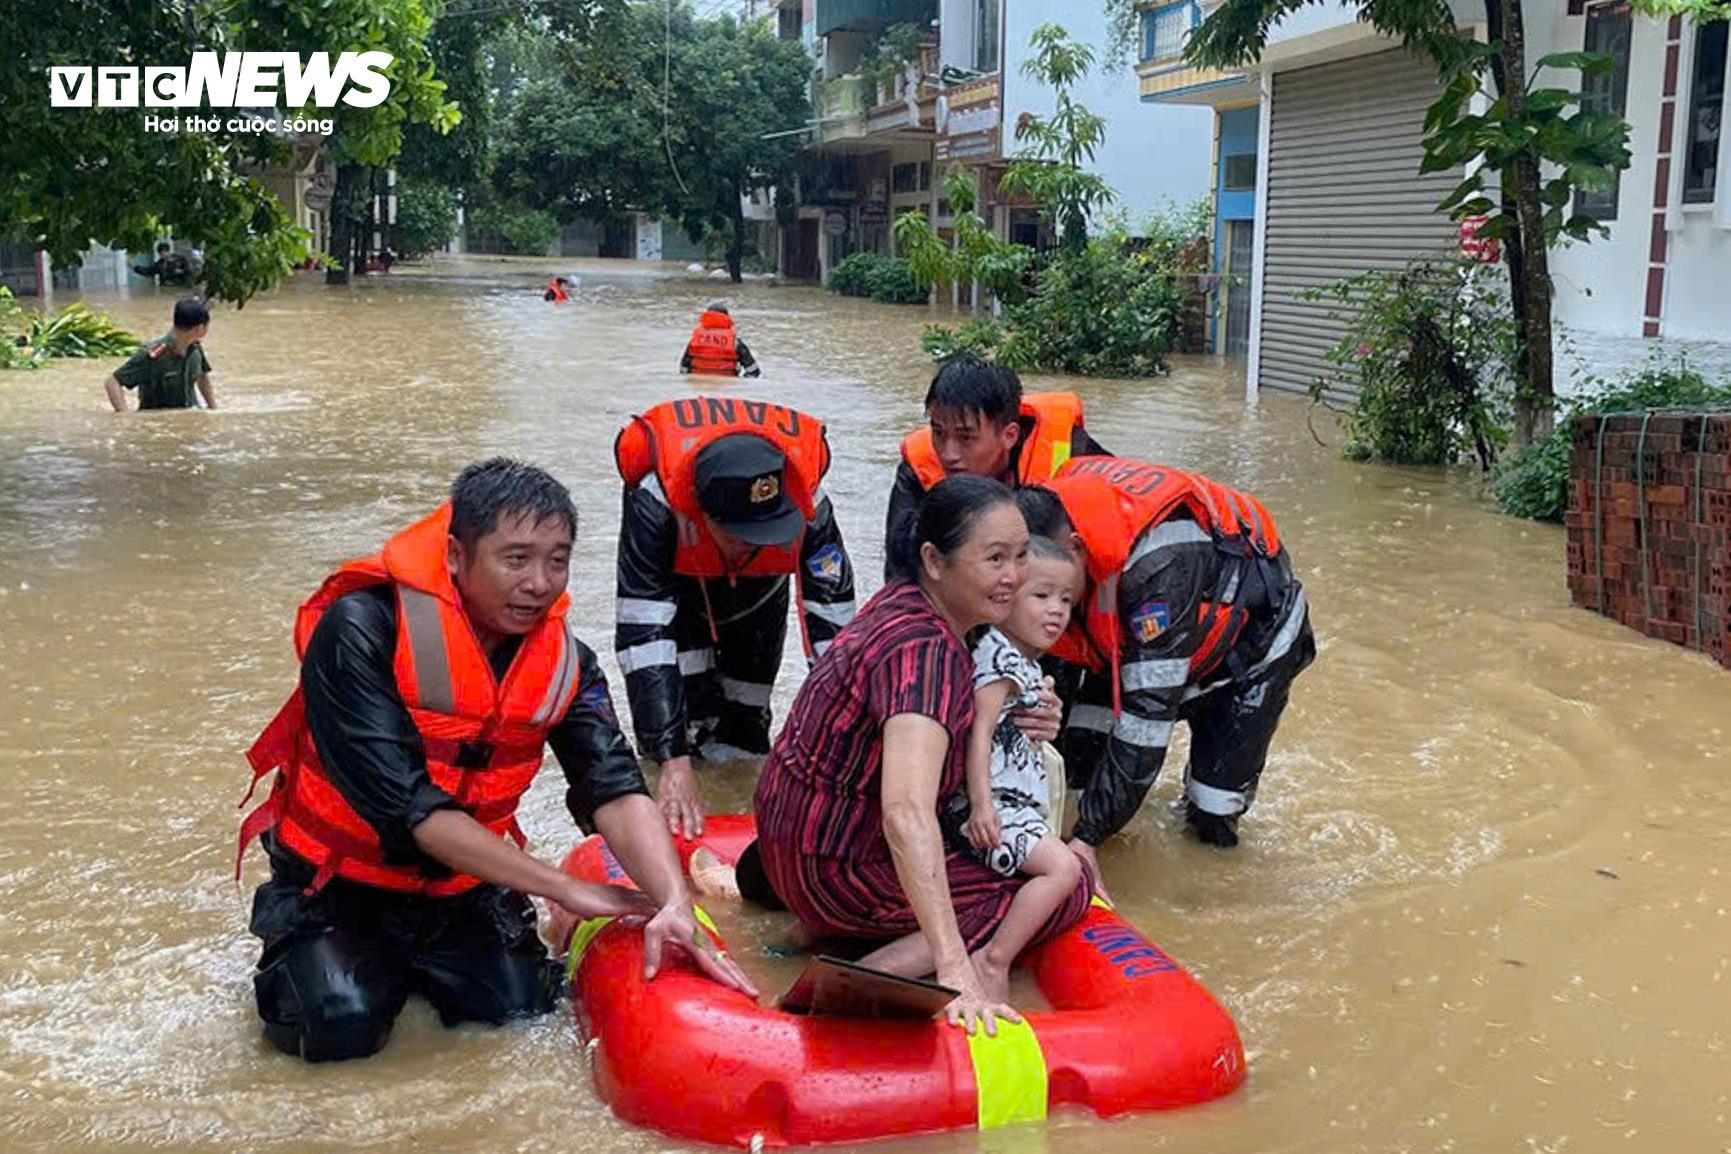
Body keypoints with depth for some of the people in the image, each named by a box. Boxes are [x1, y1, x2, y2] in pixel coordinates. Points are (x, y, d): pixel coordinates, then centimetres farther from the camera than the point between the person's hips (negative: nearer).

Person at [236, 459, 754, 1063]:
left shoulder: (563, 659, -7)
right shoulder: (361, 632, -24)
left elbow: (616, 788, -18)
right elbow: (406, 806, -28)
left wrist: (675, 904, -38)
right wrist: (566, 889, -27)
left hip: (461, 890, 4)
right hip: (339, 884, -4)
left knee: (524, 1007, -13)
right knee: (341, 1024, -24)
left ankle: (413, 962, 19)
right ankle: (295, 956, 12)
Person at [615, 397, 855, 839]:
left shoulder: (807, 504, -40)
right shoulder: (655, 502, -45)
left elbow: (834, 628, -35)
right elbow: (641, 636, -46)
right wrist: (672, 762, -52)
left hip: (758, 598, 2)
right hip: (675, 591, -2)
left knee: (744, 726, 6)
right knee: (686, 718, -16)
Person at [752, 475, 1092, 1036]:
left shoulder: (902, 597, 0)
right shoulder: (926, 650, -28)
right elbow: (906, 815, -41)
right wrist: (954, 968, -45)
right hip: (834, 873, -9)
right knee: (1068, 888, -7)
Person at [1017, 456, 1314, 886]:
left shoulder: (1159, 564, -45)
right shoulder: (1052, 507, -24)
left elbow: (1149, 706, -41)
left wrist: (1088, 835, -39)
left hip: (1252, 633, -6)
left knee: (1213, 825, -7)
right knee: (1078, 753, -11)